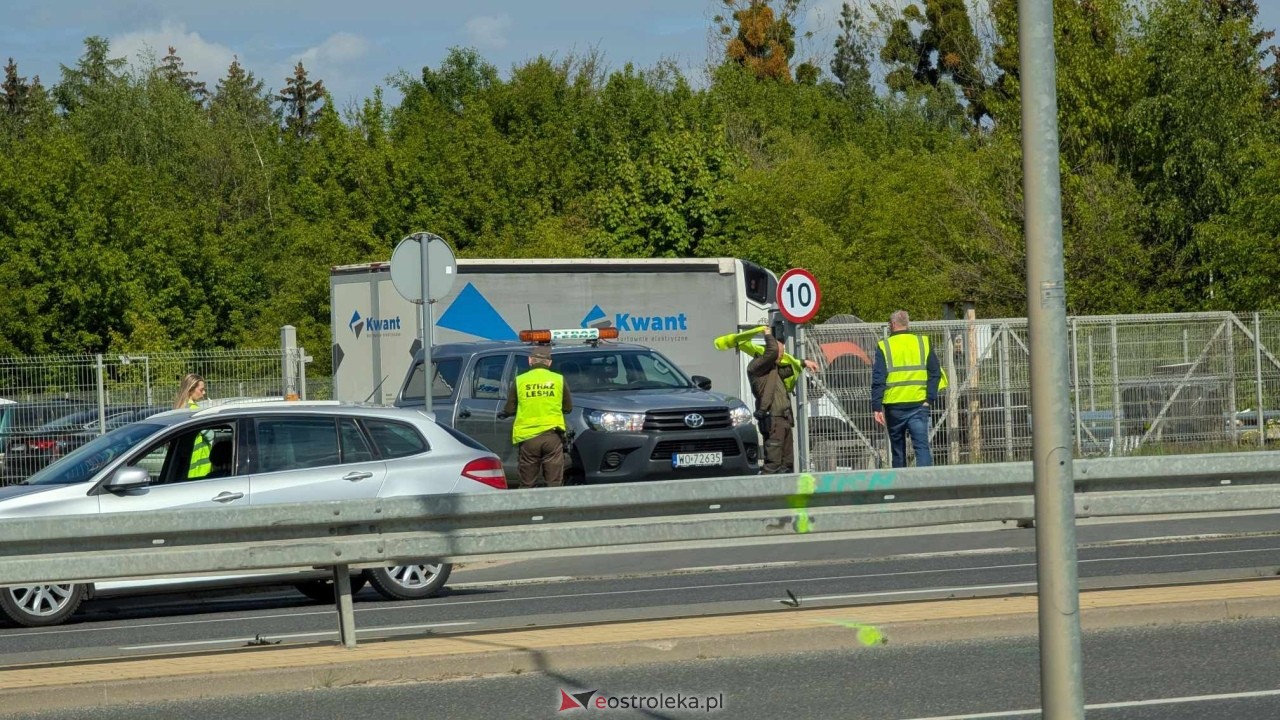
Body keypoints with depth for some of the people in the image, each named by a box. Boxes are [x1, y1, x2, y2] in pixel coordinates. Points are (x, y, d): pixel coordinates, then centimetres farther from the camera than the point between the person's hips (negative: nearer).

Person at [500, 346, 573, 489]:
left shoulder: (520, 381, 0)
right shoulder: (559, 380, 2)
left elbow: (509, 409, 3)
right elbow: (568, 407, 11)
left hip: (528, 437, 0)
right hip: (552, 434, 0)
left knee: (527, 485, 7)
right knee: (554, 483, 1)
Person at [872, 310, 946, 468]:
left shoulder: (883, 347, 1)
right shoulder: (924, 343, 6)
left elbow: (878, 380, -3)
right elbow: (935, 373, 3)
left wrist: (876, 407, -3)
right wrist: (930, 398, 2)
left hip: (894, 405, 0)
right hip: (919, 403, 0)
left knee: (898, 449, 12)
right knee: (922, 445, -5)